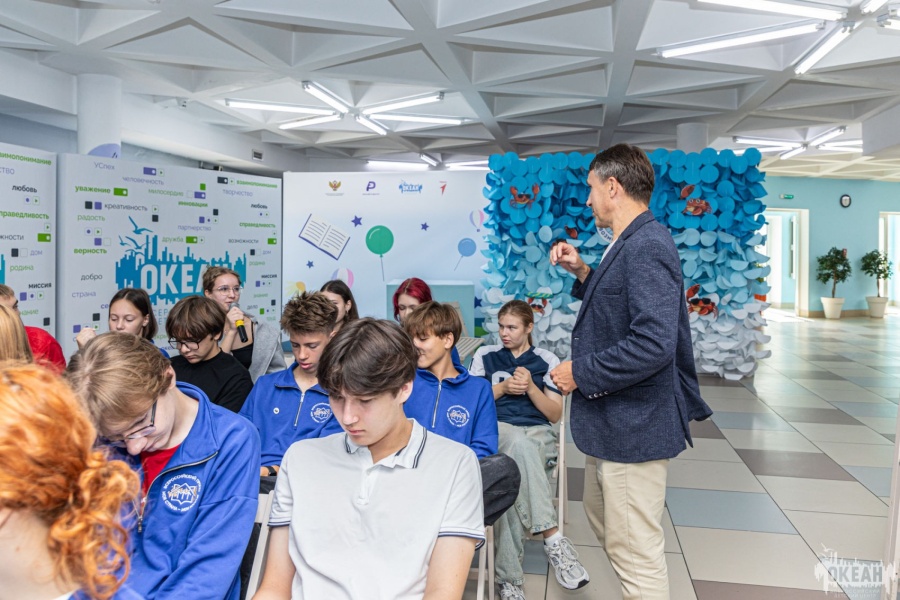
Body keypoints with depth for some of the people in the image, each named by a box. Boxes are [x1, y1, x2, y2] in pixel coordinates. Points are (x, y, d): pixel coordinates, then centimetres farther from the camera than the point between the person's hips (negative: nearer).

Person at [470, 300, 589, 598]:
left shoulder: (547, 360, 15)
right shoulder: (485, 355, 19)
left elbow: (555, 414, 9)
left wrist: (530, 387, -8)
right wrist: (503, 387, -4)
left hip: (538, 434, 1)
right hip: (497, 430, 0)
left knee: (514, 483, -38)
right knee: (519, 444, -42)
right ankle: (553, 538, -43)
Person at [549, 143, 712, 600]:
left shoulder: (647, 246, -22)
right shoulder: (629, 244, 10)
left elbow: (654, 344, -31)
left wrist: (580, 373, -20)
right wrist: (582, 272, 8)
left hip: (633, 425, -11)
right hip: (612, 421, 11)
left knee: (636, 553, 4)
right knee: (604, 525, 26)